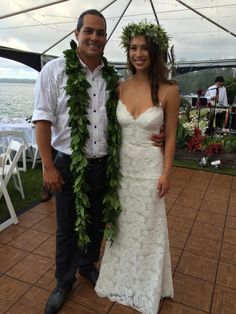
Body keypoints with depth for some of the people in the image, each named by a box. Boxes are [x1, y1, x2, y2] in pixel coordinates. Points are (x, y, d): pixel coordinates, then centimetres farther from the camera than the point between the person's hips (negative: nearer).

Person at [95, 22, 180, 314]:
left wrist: (166, 174, -6)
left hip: (150, 167, -3)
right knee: (123, 223, 19)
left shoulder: (168, 90, -11)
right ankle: (122, 276, 47)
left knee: (148, 226, 14)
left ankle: (147, 285, 43)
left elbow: (170, 136, -6)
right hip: (122, 166, 3)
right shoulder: (119, 88, -2)